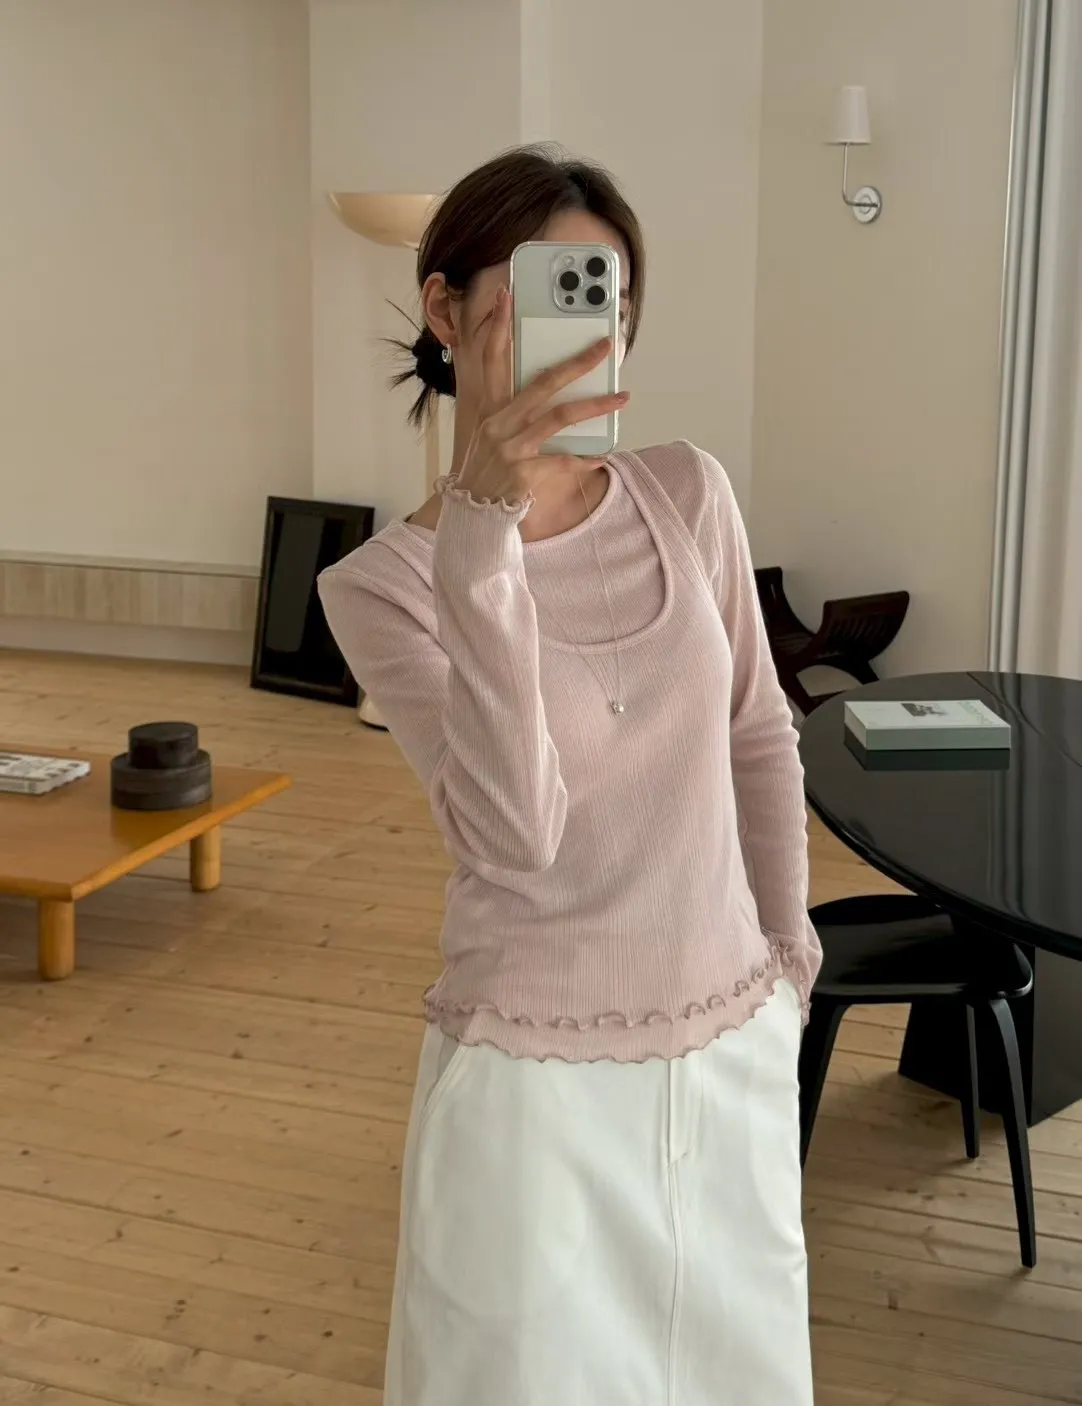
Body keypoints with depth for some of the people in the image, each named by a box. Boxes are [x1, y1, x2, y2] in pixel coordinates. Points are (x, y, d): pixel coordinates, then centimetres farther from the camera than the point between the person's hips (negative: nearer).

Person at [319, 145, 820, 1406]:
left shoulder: (690, 496, -4)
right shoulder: (380, 581, -14)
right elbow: (517, 831, -27)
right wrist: (483, 527, -33)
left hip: (736, 1044, 4)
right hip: (537, 1072, -3)